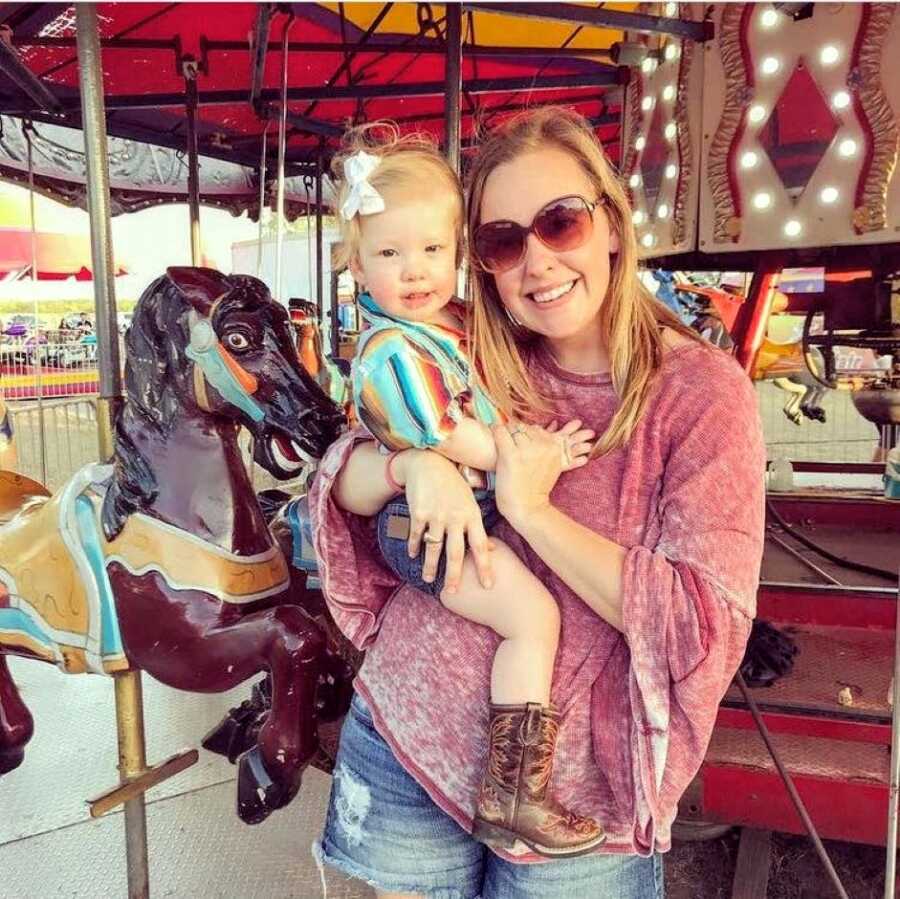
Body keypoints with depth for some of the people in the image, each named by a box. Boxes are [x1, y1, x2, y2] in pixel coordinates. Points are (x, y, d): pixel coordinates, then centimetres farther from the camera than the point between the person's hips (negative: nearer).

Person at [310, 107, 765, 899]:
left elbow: (704, 626, -18)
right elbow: (341, 479, -2)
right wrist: (413, 463, -23)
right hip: (406, 724, 3)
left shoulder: (703, 392, -13)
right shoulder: (476, 368, -2)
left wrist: (532, 509, -23)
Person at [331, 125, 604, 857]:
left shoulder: (455, 316, 6)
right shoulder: (392, 352, -21)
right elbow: (451, 441, -23)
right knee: (534, 616, -17)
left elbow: (491, 401, 22)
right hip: (430, 527, -10)